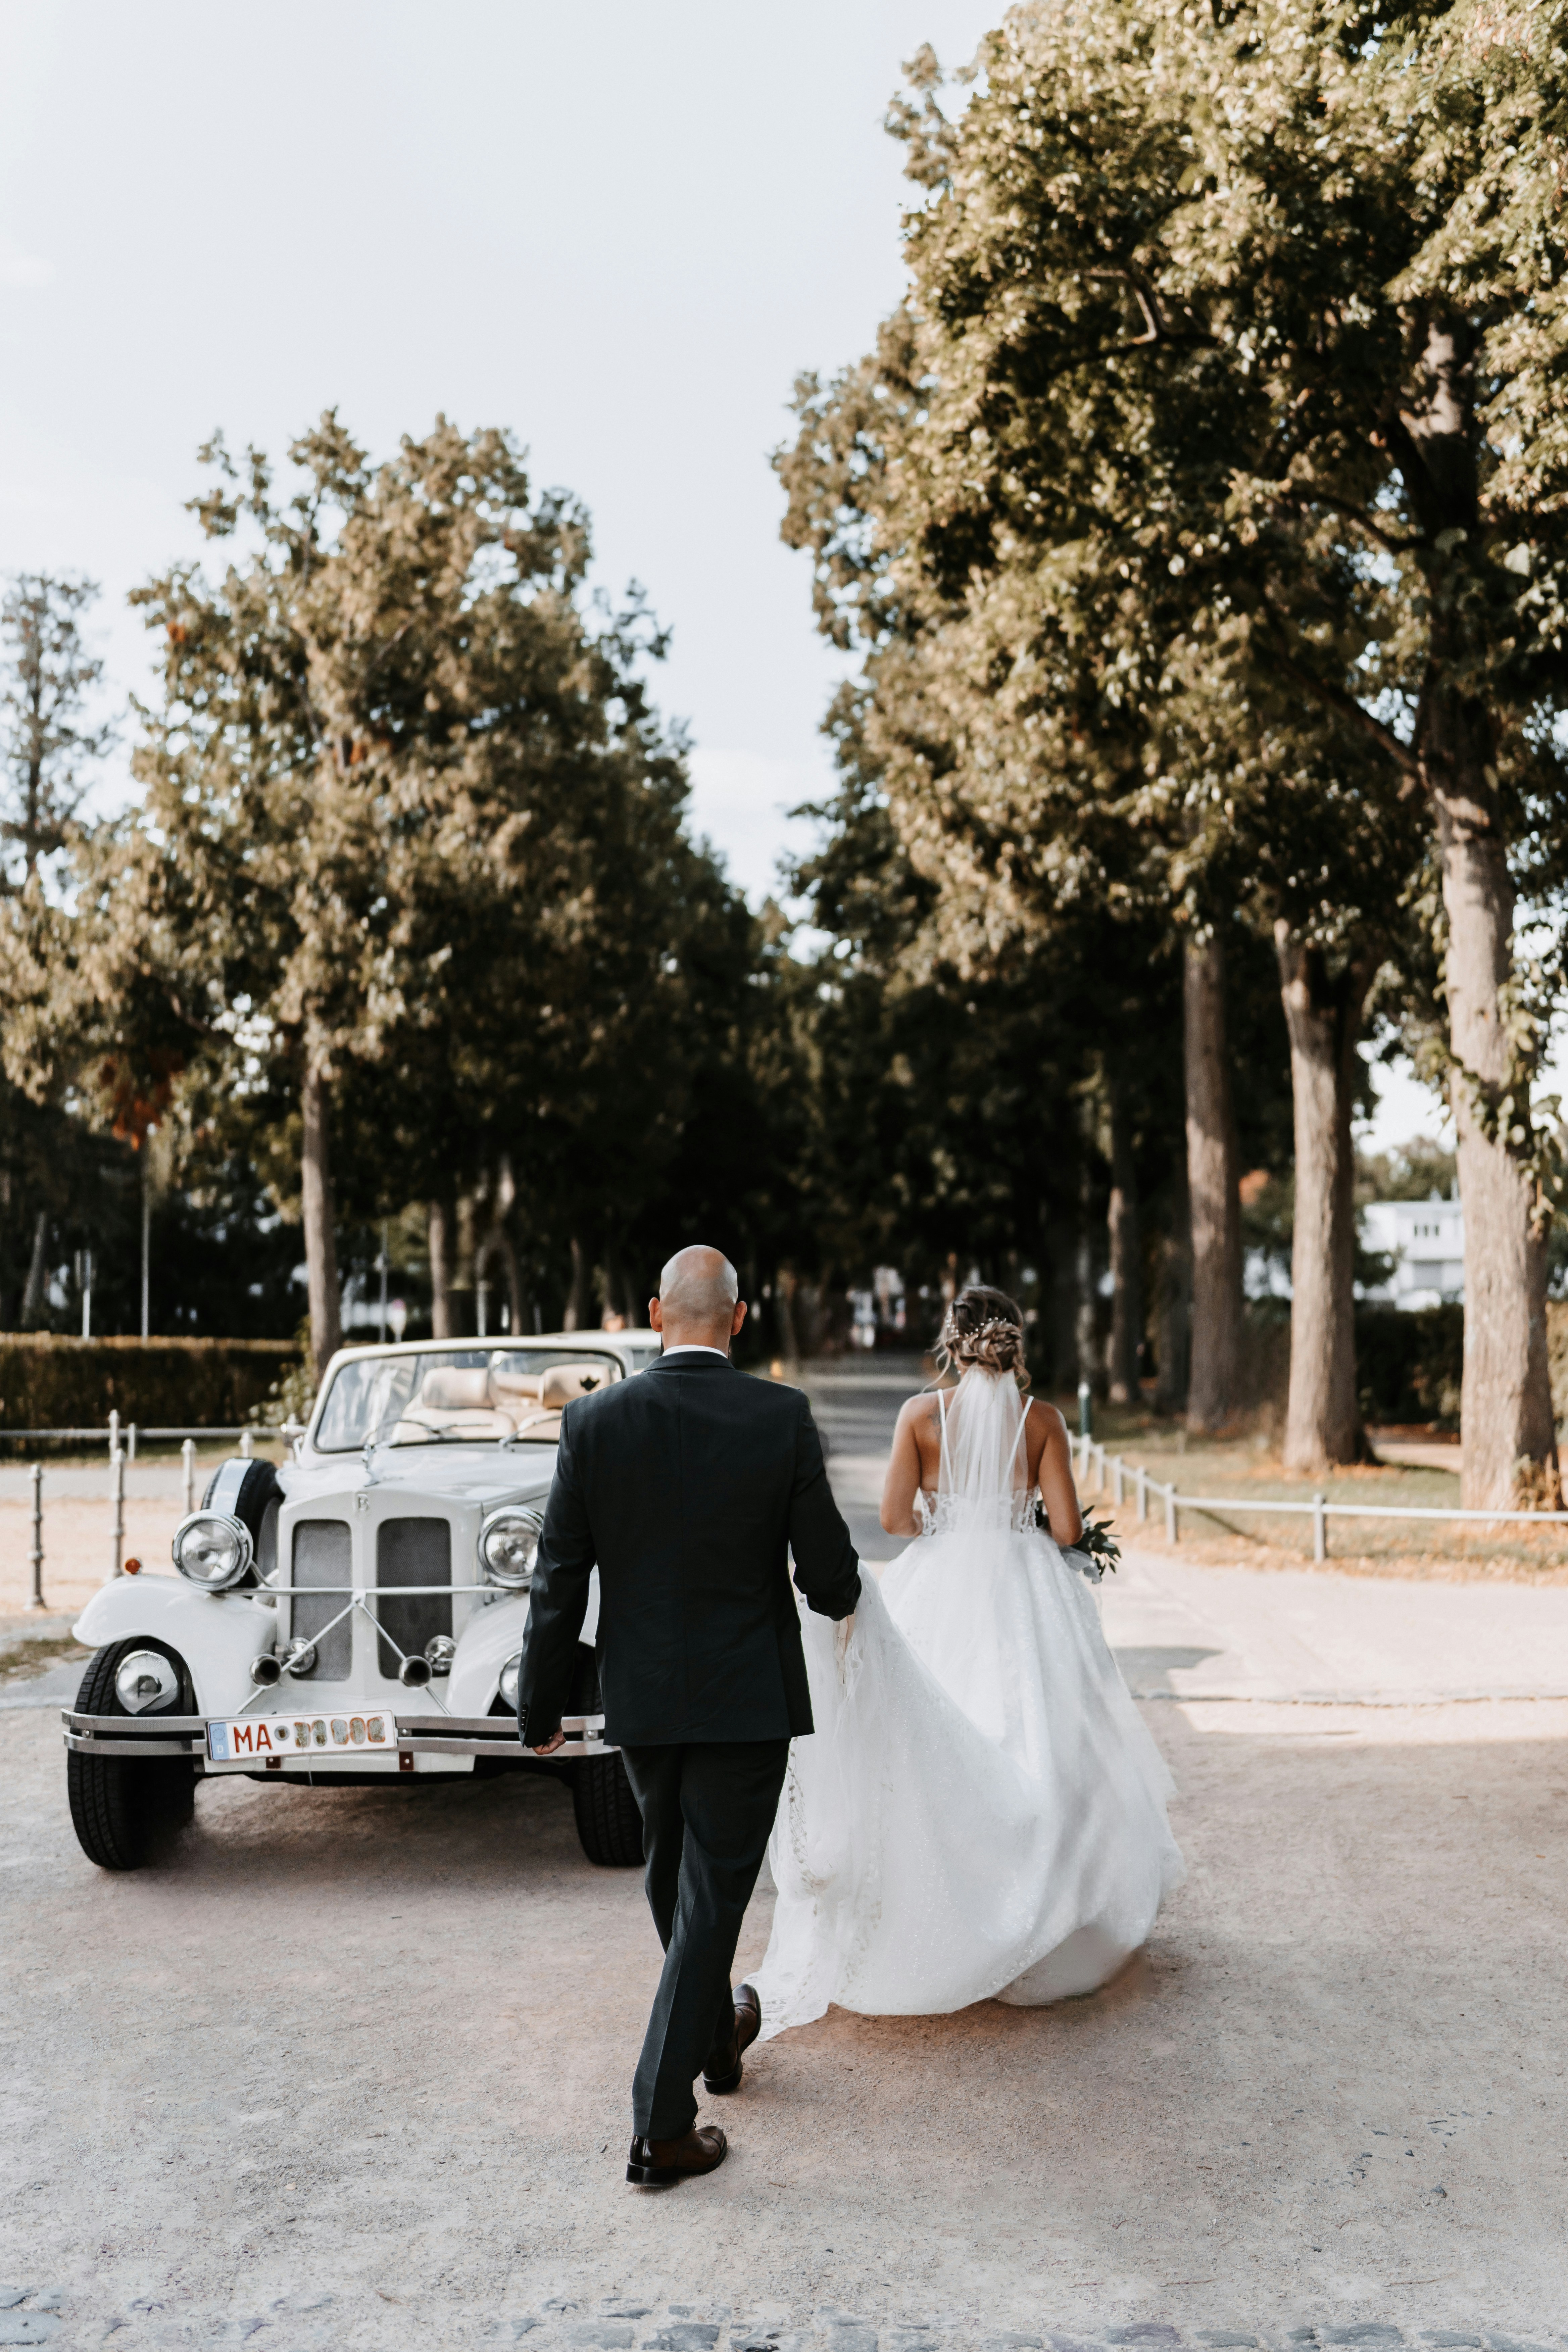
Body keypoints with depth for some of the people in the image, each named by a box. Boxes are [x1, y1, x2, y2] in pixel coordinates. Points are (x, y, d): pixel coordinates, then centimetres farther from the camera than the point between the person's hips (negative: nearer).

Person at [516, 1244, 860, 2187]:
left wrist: (541, 1706, 5)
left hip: (640, 1696, 3)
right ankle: (662, 2127, 8)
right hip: (749, 1696, -3)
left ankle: (717, 2033, 47)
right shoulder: (784, 1417, -13)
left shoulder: (594, 1420, -9)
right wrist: (839, 1592, 17)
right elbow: (832, 1578, -8)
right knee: (711, 1897, 5)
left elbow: (560, 1581, -5)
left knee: (674, 1876, 24)